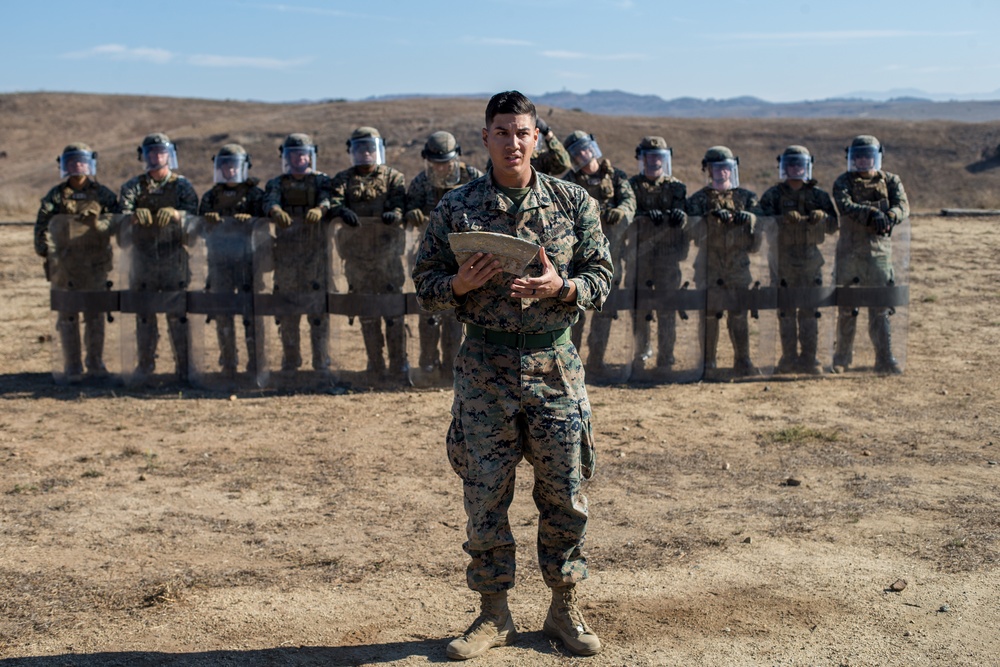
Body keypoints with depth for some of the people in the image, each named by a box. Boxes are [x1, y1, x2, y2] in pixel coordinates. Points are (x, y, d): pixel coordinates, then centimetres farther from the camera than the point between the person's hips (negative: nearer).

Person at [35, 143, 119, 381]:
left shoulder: (103, 195, 6)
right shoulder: (55, 196, 5)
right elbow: (42, 225, -4)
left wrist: (97, 224, -23)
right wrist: (44, 248, -19)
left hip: (95, 265, 1)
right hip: (64, 266, 0)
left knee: (95, 315, 6)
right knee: (67, 316, 3)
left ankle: (95, 363, 17)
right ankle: (72, 366, 11)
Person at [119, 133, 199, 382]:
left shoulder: (182, 185, 6)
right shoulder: (134, 186, 9)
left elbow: (193, 213, -9)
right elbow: (122, 212, -7)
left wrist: (175, 214, -31)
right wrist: (134, 215, -31)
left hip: (174, 259, -1)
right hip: (143, 258, 2)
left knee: (178, 314, -1)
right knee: (144, 315, 7)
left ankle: (184, 365, 7)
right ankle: (145, 364, 18)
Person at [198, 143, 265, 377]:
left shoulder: (255, 194, 6)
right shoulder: (211, 196, 14)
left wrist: (249, 221, -27)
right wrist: (209, 220, -16)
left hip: (248, 259, -2)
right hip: (219, 260, 2)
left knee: (252, 313, -4)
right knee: (222, 314, 3)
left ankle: (254, 362, 2)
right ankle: (228, 362, 11)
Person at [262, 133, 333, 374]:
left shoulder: (321, 181, 8)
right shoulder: (277, 183, 11)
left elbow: (327, 199, -14)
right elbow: (270, 202, -10)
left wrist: (319, 209, -39)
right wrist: (277, 212, -35)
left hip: (316, 252, -2)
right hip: (286, 253, 2)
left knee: (319, 307, -4)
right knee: (287, 310, 6)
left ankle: (321, 363, 2)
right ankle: (290, 362, 16)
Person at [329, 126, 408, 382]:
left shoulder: (393, 177, 9)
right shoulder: (343, 179, 12)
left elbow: (401, 202, -7)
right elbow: (333, 200, -6)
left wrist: (395, 213, -31)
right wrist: (341, 210, -29)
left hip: (388, 253, -2)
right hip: (357, 256, 2)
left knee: (394, 311, -4)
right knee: (367, 314, 9)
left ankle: (399, 365, 3)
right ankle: (375, 365, 19)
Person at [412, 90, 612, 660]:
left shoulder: (574, 202, 3)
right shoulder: (456, 207, 2)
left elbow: (601, 279, 4)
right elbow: (425, 285, 6)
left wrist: (561, 287, -15)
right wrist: (460, 284, -15)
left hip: (555, 362, 0)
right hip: (486, 365, 0)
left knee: (565, 493, 6)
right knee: (485, 493, 4)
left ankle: (565, 607, 24)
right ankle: (495, 614, 20)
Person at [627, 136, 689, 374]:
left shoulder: (677, 188, 12)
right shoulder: (632, 186, 6)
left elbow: (685, 217, 2)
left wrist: (681, 216, -22)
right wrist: (646, 217, -27)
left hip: (668, 257, 1)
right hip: (639, 255, -1)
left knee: (667, 310, 1)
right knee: (639, 310, 4)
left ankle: (665, 359, 8)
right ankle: (640, 355, 17)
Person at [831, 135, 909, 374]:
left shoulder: (890, 181, 9)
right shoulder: (843, 182, 5)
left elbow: (903, 206, -8)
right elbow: (844, 206, -15)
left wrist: (890, 215, -31)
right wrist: (871, 213, -32)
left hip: (879, 251, 0)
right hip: (849, 252, 0)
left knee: (880, 307, -4)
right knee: (846, 307, 8)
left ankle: (885, 358, -1)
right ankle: (842, 356, 22)